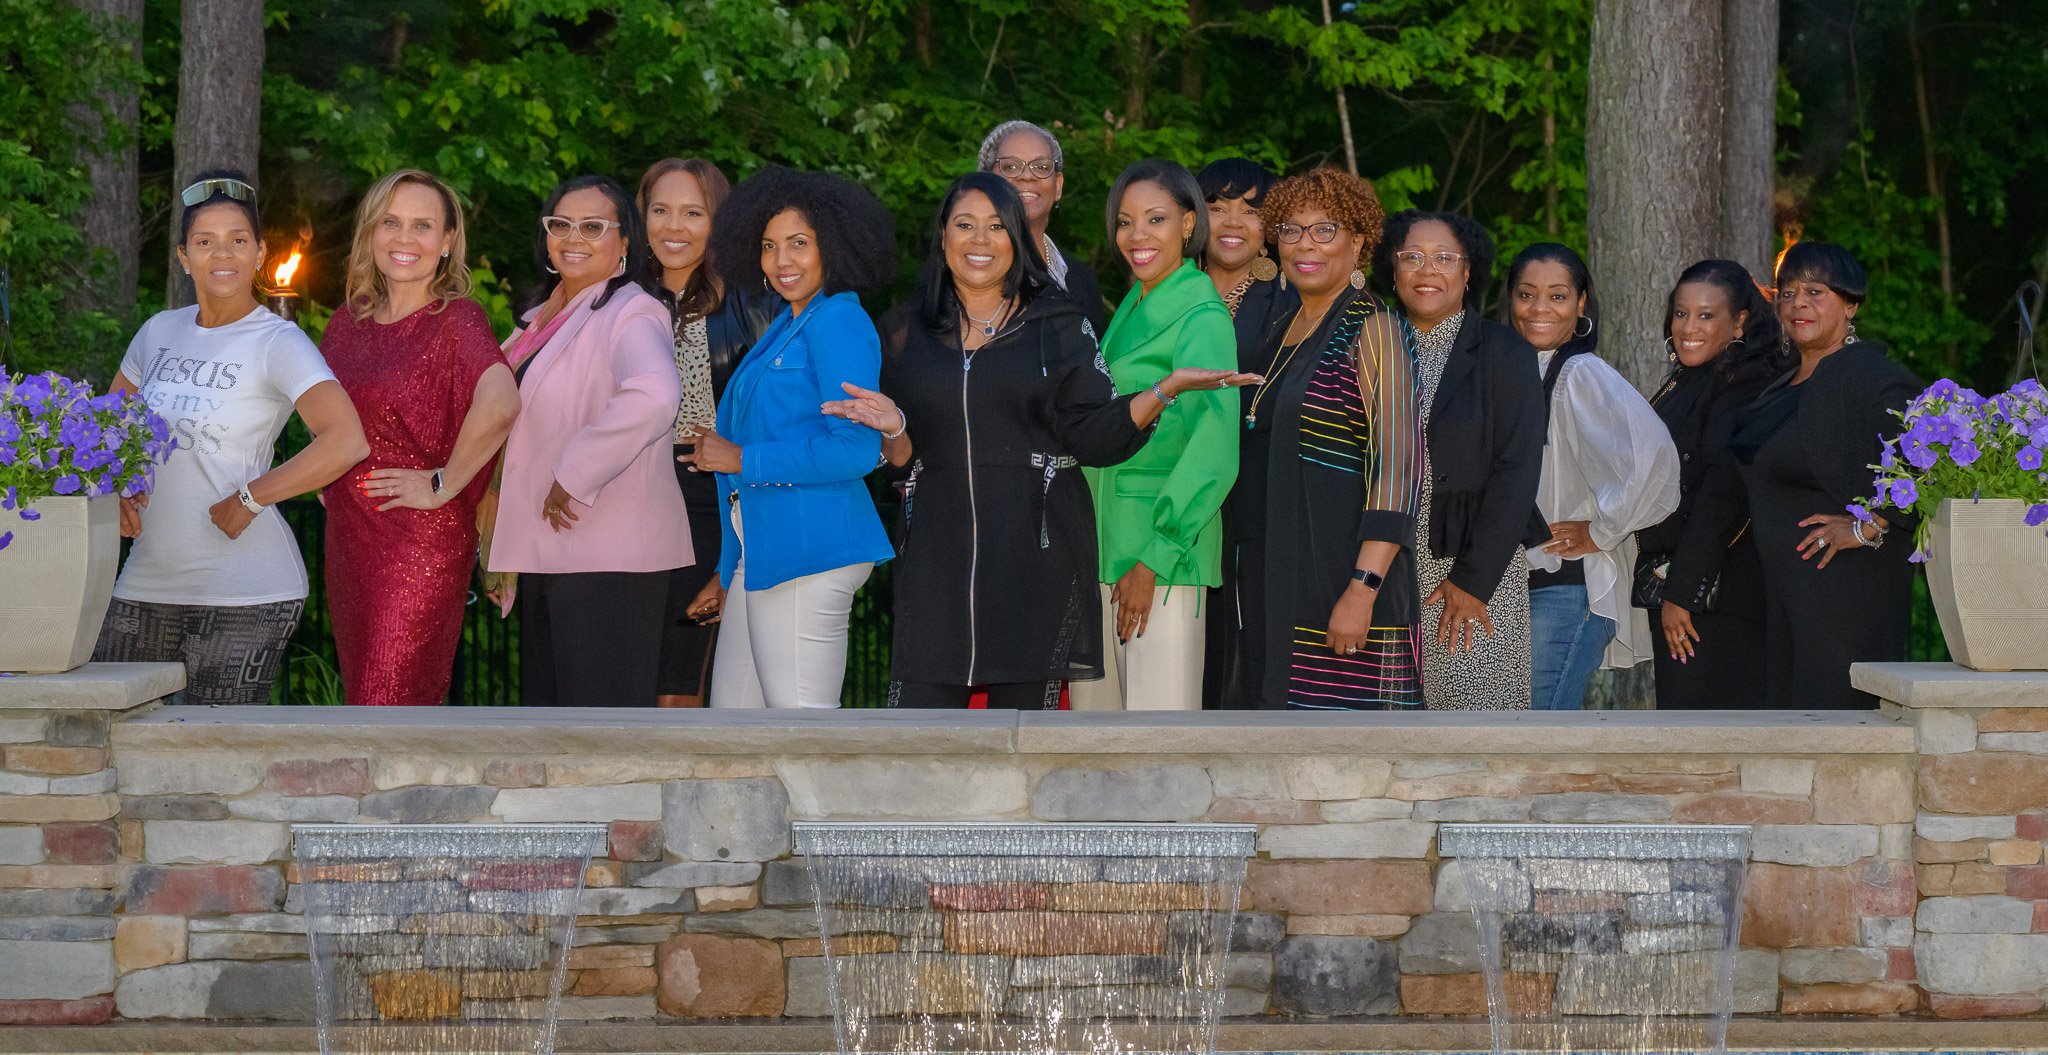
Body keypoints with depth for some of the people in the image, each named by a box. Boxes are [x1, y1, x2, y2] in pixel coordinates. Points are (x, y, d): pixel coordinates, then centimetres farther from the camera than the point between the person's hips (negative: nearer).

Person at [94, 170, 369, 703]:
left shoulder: (278, 343, -8)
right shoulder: (159, 332, 11)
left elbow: (347, 443, -23)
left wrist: (247, 501, -16)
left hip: (244, 597, -6)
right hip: (145, 584, 6)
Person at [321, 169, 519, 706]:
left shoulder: (457, 320, -9)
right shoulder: (347, 323, 11)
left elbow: (500, 405, -28)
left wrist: (444, 484, -20)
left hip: (423, 542, -7)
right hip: (348, 539, 7)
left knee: (389, 706, -10)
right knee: (363, 699, 10)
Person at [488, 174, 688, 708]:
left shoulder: (630, 314, -13)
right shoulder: (544, 317, 16)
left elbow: (653, 397, -34)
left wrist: (575, 476, -25)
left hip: (608, 556, -10)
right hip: (549, 553, 10)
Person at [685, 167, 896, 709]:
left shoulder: (838, 323, -11)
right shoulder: (787, 323, 18)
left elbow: (856, 449, -20)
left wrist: (743, 460, -13)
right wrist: (715, 452, 9)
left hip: (810, 549, -10)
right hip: (760, 549, 10)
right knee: (733, 712, 13)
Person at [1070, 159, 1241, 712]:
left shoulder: (1202, 318, -9)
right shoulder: (1132, 307, 16)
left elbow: (1213, 452, -16)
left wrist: (1155, 560, -18)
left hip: (1166, 543, -8)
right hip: (1103, 539, 8)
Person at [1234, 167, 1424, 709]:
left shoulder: (1373, 330, -8)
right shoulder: (1280, 332, 16)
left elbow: (1398, 466, -15)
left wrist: (1362, 590, -23)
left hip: (1343, 577, -8)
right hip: (1274, 578, 8)